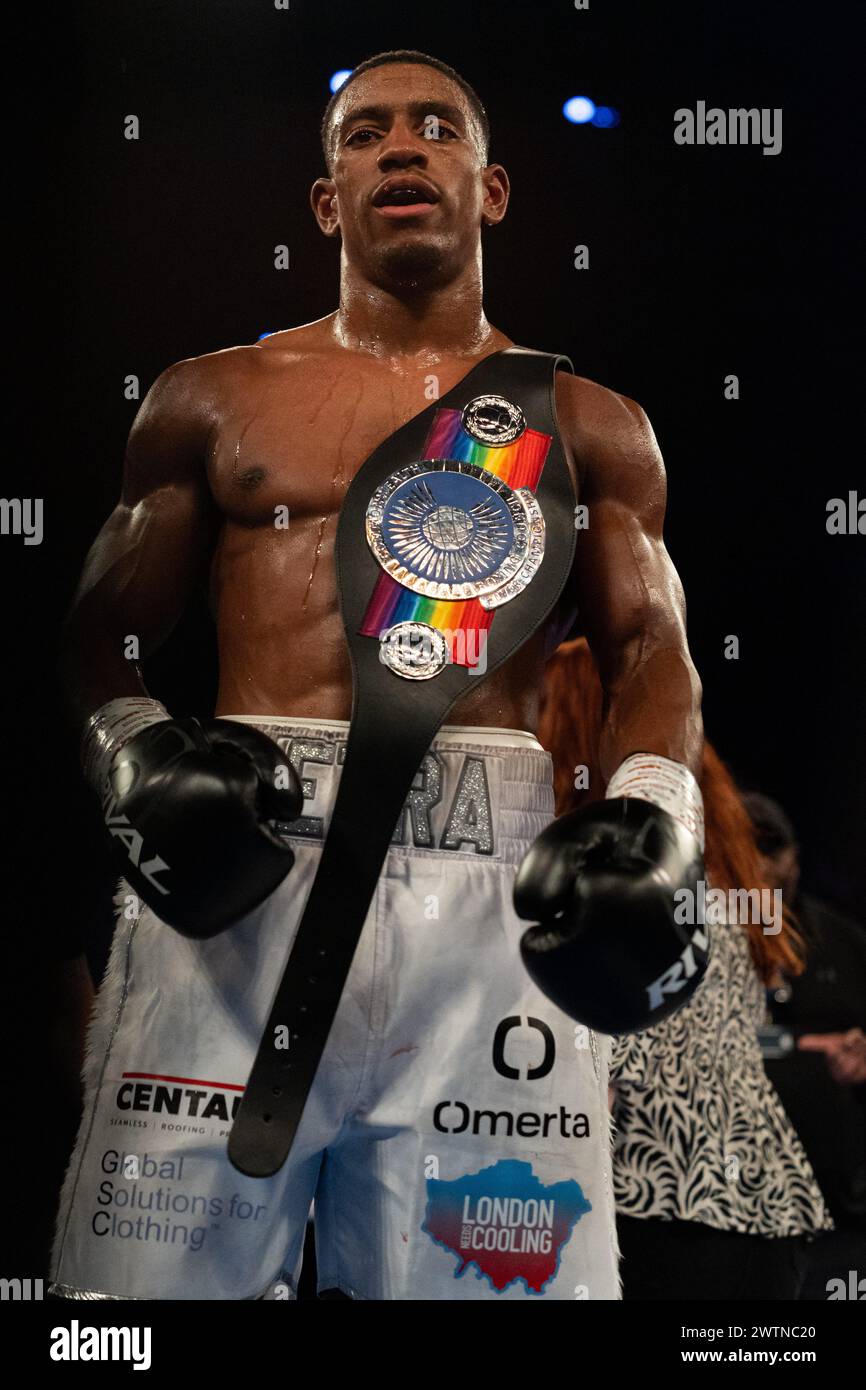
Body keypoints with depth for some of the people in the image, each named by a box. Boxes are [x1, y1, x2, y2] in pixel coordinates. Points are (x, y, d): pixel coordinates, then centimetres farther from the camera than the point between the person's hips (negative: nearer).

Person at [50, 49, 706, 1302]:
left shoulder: (589, 426, 17)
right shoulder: (214, 399, 17)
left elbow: (650, 649, 10)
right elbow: (106, 629, 15)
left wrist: (652, 819, -10)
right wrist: (130, 752, -7)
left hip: (488, 871, 0)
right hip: (238, 867, 0)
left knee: (503, 1271, -3)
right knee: (159, 1262, -3)